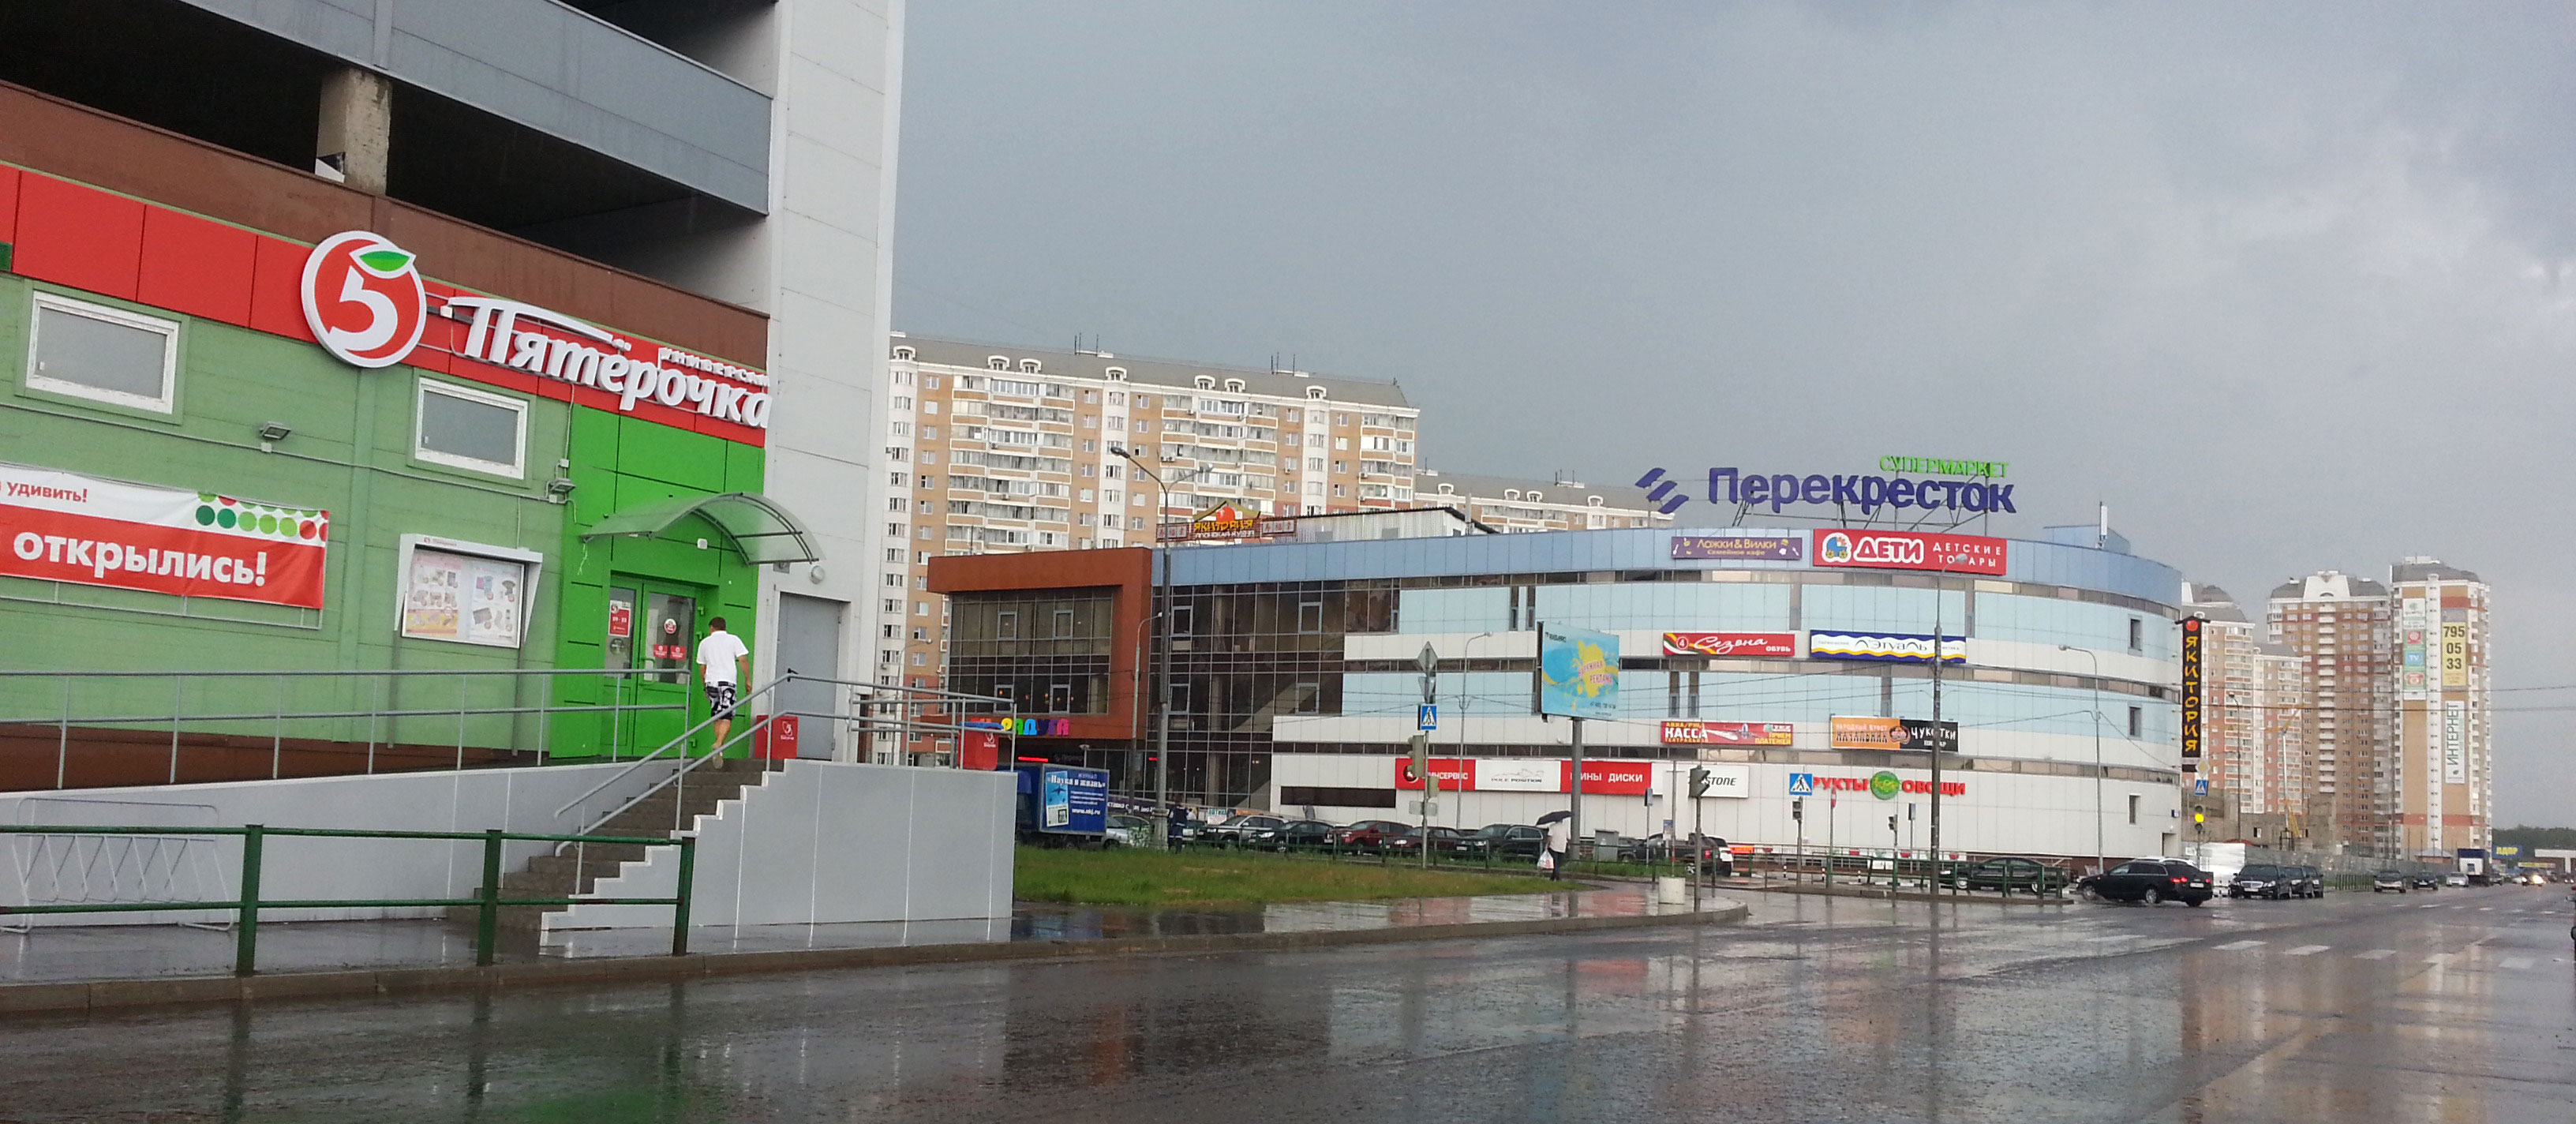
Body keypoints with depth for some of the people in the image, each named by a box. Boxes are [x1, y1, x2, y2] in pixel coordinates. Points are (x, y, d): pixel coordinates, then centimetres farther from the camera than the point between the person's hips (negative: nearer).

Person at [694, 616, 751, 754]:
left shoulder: (704, 643, 15)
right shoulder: (733, 639, 8)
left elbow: (702, 669, 16)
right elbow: (743, 660, -2)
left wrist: (705, 687, 25)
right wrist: (748, 680, 3)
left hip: (711, 681, 3)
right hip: (728, 681, -3)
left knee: (717, 718, 12)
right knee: (727, 718, -9)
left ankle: (719, 748, 11)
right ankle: (719, 744, -28)